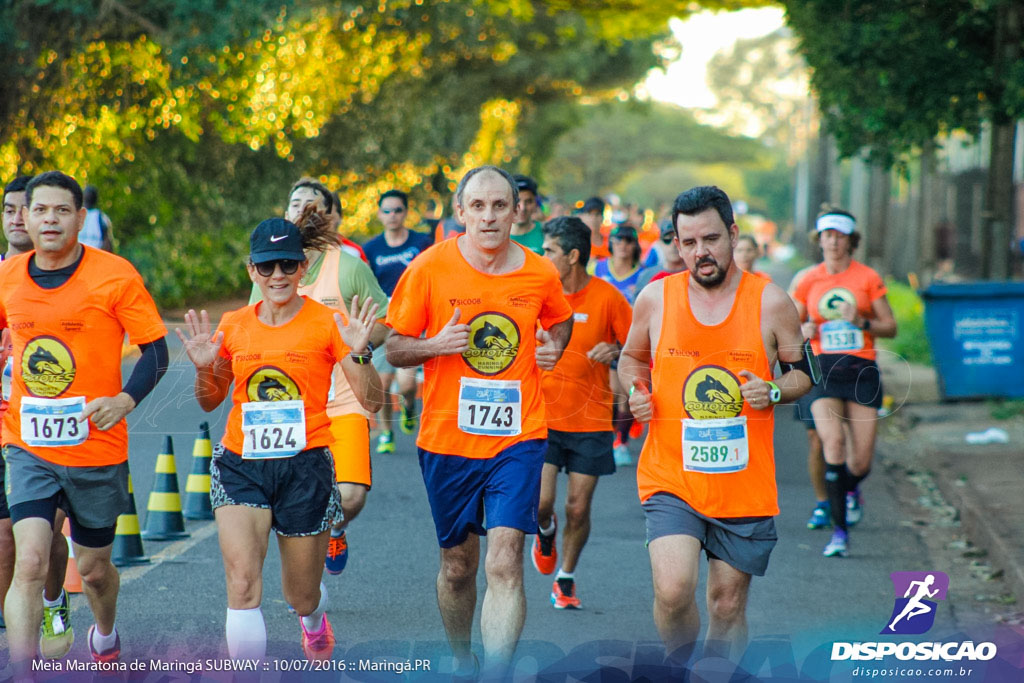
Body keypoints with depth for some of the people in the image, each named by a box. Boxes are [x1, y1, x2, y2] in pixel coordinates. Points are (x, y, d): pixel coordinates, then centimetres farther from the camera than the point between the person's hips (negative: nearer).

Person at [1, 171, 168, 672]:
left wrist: (125, 399, -21)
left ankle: (105, 636, 47)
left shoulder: (114, 275, -9)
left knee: (93, 568, 14)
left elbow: (156, 350, -5)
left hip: (97, 449, -1)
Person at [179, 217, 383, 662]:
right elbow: (210, 401, 17)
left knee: (301, 596, 12)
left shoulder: (326, 323, -3)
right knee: (242, 585, -19)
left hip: (305, 466, -1)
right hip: (241, 466, 1)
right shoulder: (233, 326, 5)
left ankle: (313, 618, 50)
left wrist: (358, 354, -21)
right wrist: (204, 368, -3)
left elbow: (371, 402, -4)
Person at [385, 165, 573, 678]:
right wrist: (435, 345, -20)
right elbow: (395, 350, 0)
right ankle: (461, 663, 38)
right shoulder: (429, 269, -6)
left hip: (518, 438, 0)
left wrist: (554, 347, -1)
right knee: (457, 565, 14)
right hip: (447, 440, 1)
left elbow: (561, 320, 21)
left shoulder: (540, 274, -1)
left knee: (504, 564, -15)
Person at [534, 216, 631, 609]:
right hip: (543, 416, 2)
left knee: (578, 508, 0)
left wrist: (615, 352, -20)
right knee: (540, 502, -8)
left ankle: (566, 580, 22)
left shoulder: (608, 298, -7)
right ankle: (545, 534, 28)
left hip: (591, 420, -1)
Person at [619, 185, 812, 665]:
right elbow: (631, 357, 19)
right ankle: (680, 673, 11)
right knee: (673, 591, -18)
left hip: (745, 484, 1)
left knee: (727, 605, 8)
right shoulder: (655, 298, 1)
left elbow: (803, 372, 10)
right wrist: (636, 391, -3)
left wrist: (774, 391, -12)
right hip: (670, 479, 0)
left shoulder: (770, 302, -2)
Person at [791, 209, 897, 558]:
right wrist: (805, 330, -8)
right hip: (823, 369, 0)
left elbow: (891, 327, 5)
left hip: (862, 369, 0)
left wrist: (862, 322, -13)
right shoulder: (807, 281, 5)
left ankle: (851, 489, 38)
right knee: (833, 441, -22)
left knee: (861, 460, -2)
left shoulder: (868, 278, 2)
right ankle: (839, 531, -17)